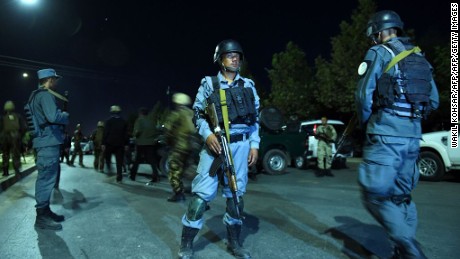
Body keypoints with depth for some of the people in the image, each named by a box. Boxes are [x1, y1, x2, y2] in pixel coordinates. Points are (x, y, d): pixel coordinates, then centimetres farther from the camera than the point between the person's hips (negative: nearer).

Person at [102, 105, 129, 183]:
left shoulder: (108, 121, -2)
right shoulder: (123, 121, 8)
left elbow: (105, 133, -7)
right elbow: (126, 134, 7)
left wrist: (103, 143, -6)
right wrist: (126, 144, 8)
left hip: (110, 143, -2)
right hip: (120, 144, 2)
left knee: (107, 158, 17)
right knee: (119, 161, 2)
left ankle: (109, 170, -1)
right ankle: (119, 178, 0)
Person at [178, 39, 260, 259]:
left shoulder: (248, 85, 13)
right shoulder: (208, 84, 5)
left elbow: (255, 118, 13)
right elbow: (198, 115, 2)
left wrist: (254, 145, 4)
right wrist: (208, 135, -16)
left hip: (241, 145, 3)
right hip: (215, 143, -3)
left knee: (236, 193, 10)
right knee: (202, 192, -7)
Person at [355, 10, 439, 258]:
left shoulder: (378, 53, -2)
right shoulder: (419, 57, 19)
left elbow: (364, 95, -10)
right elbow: (434, 101, 17)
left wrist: (365, 124, 5)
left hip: (386, 132, -7)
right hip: (413, 133, 8)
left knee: (375, 194, -3)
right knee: (402, 195, 16)